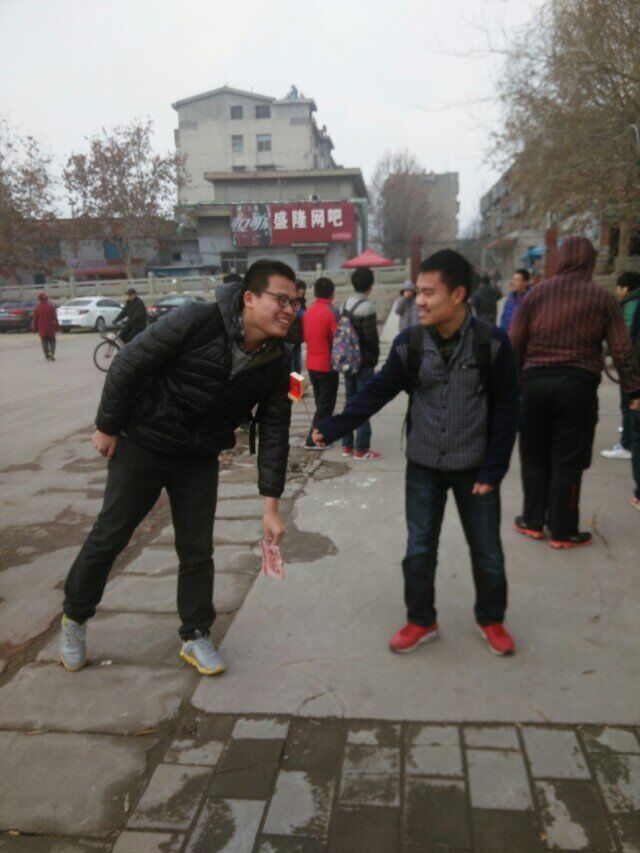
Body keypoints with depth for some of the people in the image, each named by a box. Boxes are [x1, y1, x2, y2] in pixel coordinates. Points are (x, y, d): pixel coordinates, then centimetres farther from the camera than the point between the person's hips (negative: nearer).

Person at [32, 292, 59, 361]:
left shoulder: (37, 308, -1)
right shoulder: (51, 306, -6)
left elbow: (35, 319, 2)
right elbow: (54, 318, -7)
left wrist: (35, 329, 10)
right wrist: (57, 327, -3)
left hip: (42, 329, 1)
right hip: (50, 328, -1)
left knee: (44, 342, 6)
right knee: (52, 341, 8)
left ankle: (47, 356, 2)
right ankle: (52, 353, -14)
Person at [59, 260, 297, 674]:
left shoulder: (278, 361, -12)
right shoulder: (196, 322, -27)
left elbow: (274, 433, -6)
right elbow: (129, 363, -18)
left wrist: (271, 504, -9)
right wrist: (107, 426, -10)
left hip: (200, 458, 4)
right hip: (142, 444, -3)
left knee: (198, 549, 6)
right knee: (110, 535, 8)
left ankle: (196, 636, 26)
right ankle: (75, 617, 32)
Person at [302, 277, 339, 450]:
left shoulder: (307, 312, 3)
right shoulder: (332, 312, -16)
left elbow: (303, 337, 9)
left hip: (311, 364, 7)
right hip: (328, 365, -7)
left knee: (320, 401, 19)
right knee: (326, 404, 2)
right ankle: (313, 440, 1)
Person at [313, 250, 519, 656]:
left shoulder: (493, 343, -12)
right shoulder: (409, 343, -7)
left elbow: (506, 411, -8)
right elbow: (377, 392, -3)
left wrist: (493, 470, -10)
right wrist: (334, 427, -15)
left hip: (474, 467, -1)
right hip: (423, 467, 2)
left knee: (488, 553, 11)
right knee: (419, 551, 9)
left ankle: (492, 620, 35)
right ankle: (421, 620, 30)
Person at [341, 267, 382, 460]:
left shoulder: (347, 304, 7)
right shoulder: (367, 306, -17)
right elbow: (371, 336, -18)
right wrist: (375, 355, -1)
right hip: (364, 362, -7)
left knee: (350, 402, 14)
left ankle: (347, 445, 20)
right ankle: (361, 449, 2)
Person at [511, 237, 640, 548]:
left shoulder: (537, 293, 5)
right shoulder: (602, 298, 1)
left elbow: (515, 344, 2)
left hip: (535, 382, 2)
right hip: (578, 384, -2)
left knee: (534, 456, 14)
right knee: (568, 461, 5)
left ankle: (533, 521, 21)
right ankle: (562, 531, 12)